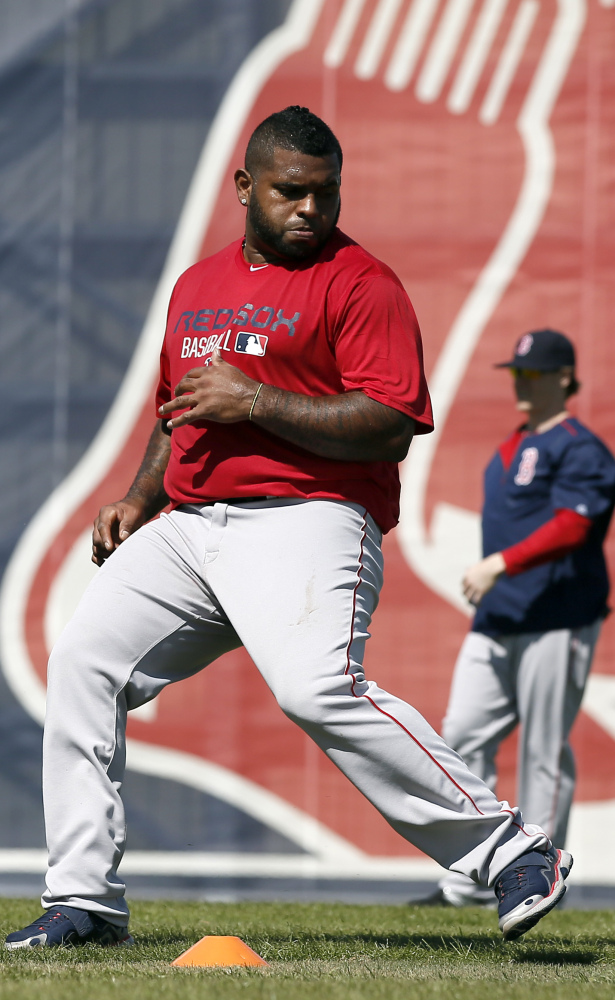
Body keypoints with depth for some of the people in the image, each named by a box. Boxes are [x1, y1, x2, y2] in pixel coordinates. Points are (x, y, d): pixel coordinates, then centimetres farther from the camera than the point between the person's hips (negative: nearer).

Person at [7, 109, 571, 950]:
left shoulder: (361, 283, -3)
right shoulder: (197, 287, 21)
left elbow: (392, 429, -13)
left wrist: (255, 401, -16)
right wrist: (137, 503, 17)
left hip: (306, 521, -8)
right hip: (189, 527, 8)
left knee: (318, 687, -29)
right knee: (84, 662, -1)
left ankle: (513, 854, -23)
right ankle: (84, 904, 5)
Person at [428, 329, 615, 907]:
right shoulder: (512, 449, 21)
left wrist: (501, 564, -28)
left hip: (554, 622, -9)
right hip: (496, 622, 9)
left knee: (543, 753, -5)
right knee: (462, 739, 1)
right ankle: (468, 883, 2)